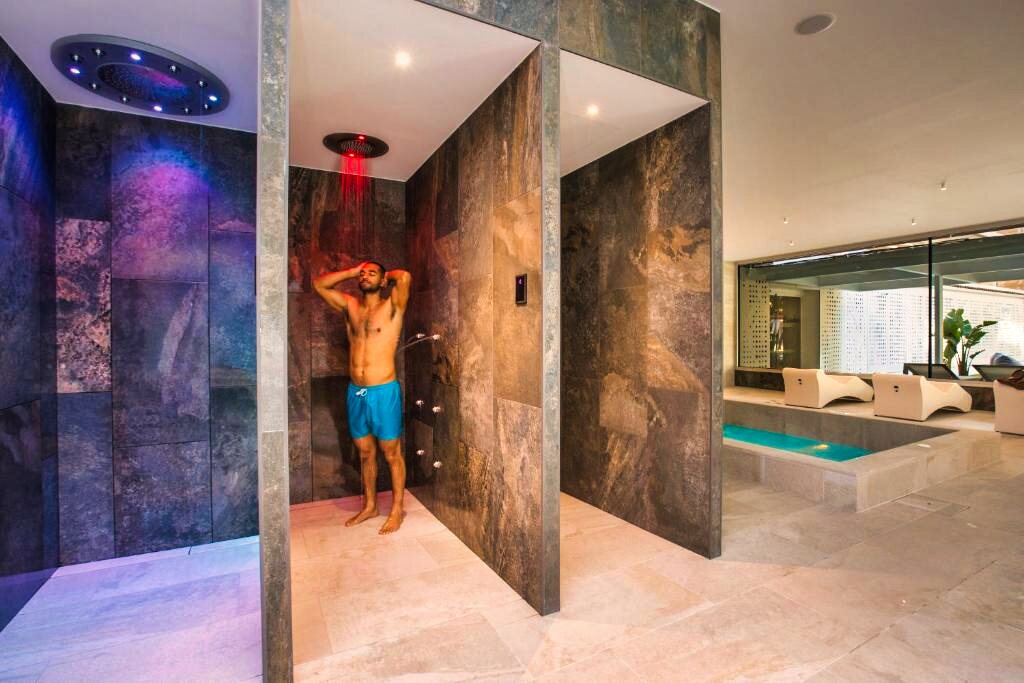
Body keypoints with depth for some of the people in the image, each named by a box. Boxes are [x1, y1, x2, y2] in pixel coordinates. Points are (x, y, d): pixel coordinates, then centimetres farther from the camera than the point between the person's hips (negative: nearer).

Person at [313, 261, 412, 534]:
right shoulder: (350, 305, 11)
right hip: (355, 392, 6)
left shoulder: (392, 306, -5)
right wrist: (352, 271, 9)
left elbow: (405, 277, -21)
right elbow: (319, 284, 13)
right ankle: (370, 506, 33)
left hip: (384, 391, -5)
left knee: (391, 454, 6)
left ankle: (397, 509, 21)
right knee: (365, 453, 18)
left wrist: (387, 275, 0)